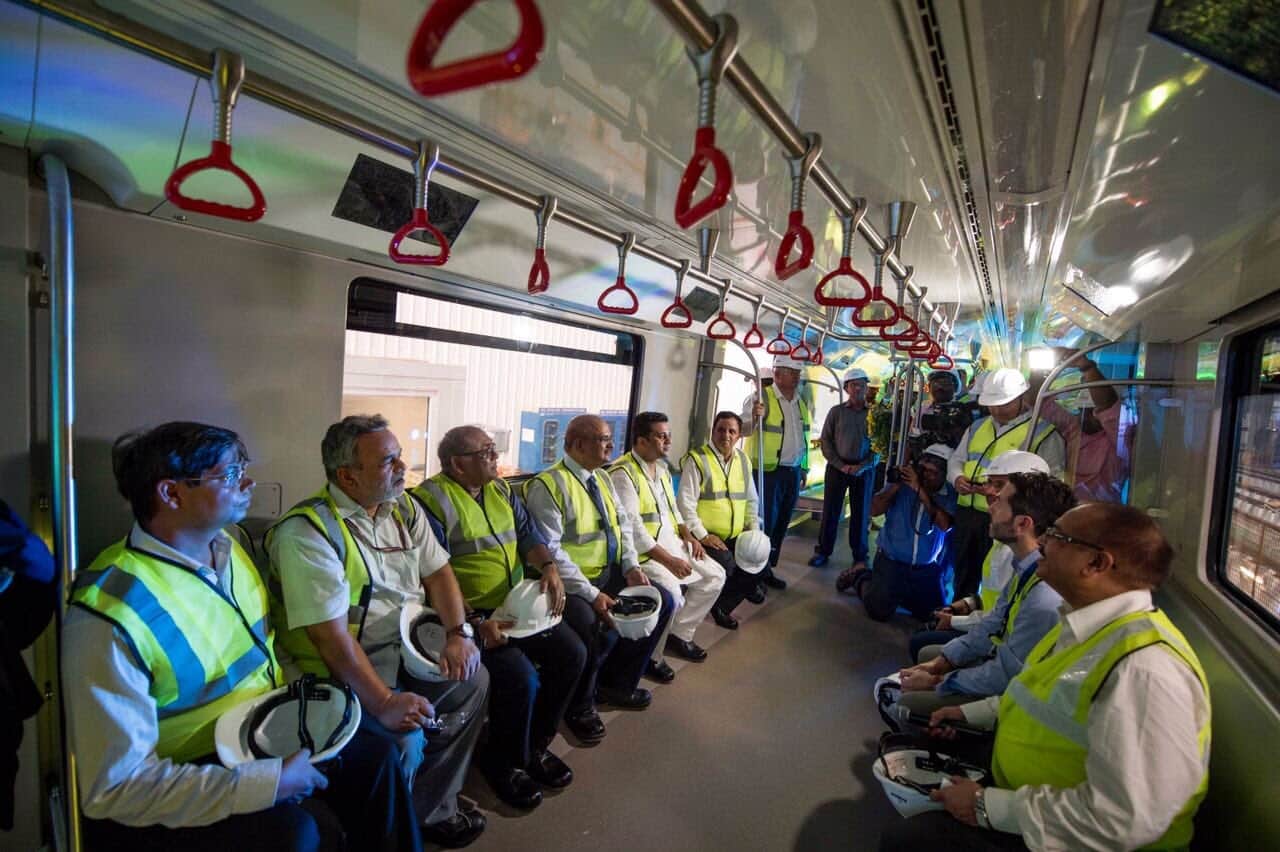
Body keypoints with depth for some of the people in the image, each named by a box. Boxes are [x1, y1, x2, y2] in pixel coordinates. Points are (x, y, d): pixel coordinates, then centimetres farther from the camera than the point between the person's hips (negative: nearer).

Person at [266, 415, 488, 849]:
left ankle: (434, 807, 21)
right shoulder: (307, 531, -21)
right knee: (405, 737, -25)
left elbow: (437, 570, 6)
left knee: (473, 679, 6)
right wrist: (384, 701, -29)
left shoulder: (403, 507, 3)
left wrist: (459, 633, -8)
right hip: (341, 667, -8)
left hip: (407, 647, 8)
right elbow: (331, 634, -25)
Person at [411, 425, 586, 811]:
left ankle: (534, 744, 20)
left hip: (516, 605, 8)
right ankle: (503, 762, 8)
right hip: (469, 616, -7)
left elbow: (528, 533, 9)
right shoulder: (432, 500, -14)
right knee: (521, 677, -24)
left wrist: (549, 568, -11)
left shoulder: (501, 489, 9)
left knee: (572, 653, -3)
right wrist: (476, 623, -25)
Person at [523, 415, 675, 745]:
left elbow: (623, 522, 10)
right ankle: (579, 708, 2)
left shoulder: (602, 478, 9)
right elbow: (550, 550, -23)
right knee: (592, 629, -32)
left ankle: (616, 683, 20)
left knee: (662, 601, 3)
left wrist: (631, 565, -6)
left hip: (609, 572, 9)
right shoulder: (548, 485, -17)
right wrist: (591, 594, -26)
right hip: (571, 582, -8)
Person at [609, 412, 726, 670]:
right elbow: (632, 526, -23)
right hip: (642, 551, -9)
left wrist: (688, 535, 3)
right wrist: (668, 560, -24)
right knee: (671, 594, -29)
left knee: (715, 576, 6)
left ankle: (679, 633, 20)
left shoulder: (662, 467, 12)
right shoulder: (623, 473, -17)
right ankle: (650, 655, -3)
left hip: (672, 542, 9)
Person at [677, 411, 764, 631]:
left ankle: (722, 604, 14)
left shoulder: (743, 460, 11)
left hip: (737, 536, 6)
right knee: (728, 568, -29)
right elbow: (685, 503, -14)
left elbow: (751, 500, 19)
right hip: (708, 536, -6)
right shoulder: (696, 460, -9)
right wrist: (702, 535, -18)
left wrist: (753, 528, 5)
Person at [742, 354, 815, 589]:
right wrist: (754, 417, -38)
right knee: (765, 522, -2)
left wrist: (804, 469, 19)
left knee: (782, 523, 14)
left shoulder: (803, 402, 11)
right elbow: (743, 430, -18)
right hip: (768, 471, -7)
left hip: (793, 472, 7)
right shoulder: (762, 398, -10)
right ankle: (756, 571, 12)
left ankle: (767, 568, 28)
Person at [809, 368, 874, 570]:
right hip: (837, 467, 0)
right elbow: (825, 440, 0)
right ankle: (823, 551, 18)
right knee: (830, 511, 5)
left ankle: (860, 557, 19)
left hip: (864, 469, 0)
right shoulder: (836, 411, 1)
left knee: (861, 514, 8)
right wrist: (841, 465, -9)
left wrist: (862, 466, -11)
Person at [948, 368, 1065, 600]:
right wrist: (957, 478, -3)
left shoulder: (1044, 433, -6)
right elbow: (957, 459, 19)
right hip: (966, 513, 6)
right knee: (963, 574, 19)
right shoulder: (977, 427, 14)